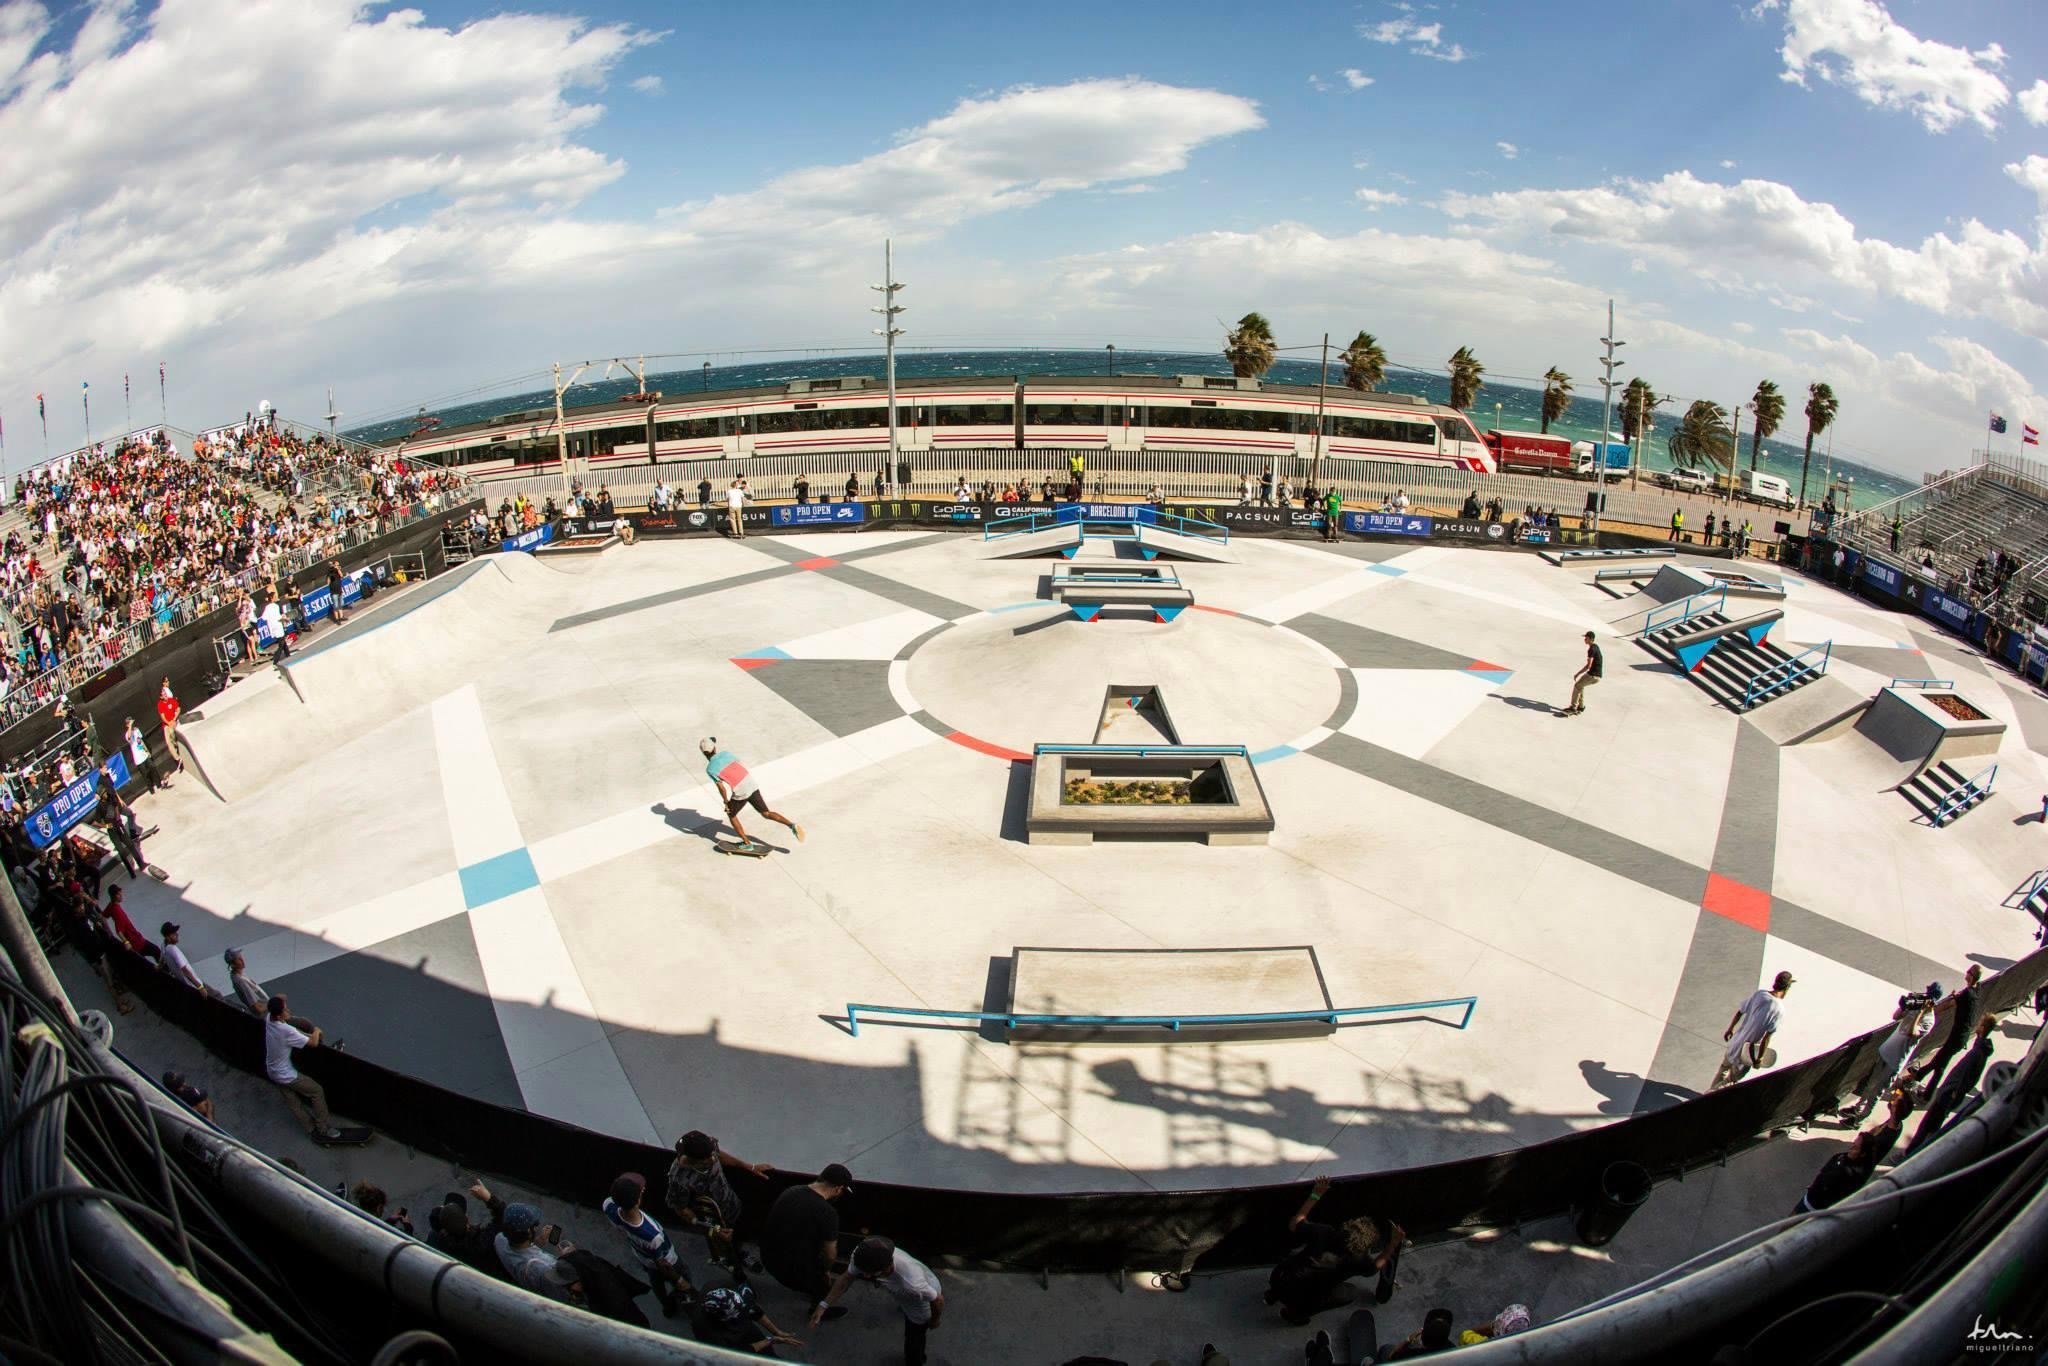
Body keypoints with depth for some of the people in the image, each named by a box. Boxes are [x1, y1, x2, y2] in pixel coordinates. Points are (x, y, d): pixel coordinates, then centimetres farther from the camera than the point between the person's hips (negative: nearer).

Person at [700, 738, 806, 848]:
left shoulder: (710, 769, -7)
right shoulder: (726, 753, 8)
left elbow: (722, 788, -10)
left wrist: (726, 802, 4)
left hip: (741, 794, -5)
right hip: (752, 785, 5)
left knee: (731, 815, 25)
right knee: (766, 813, 15)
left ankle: (747, 843, 22)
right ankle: (792, 825, -6)